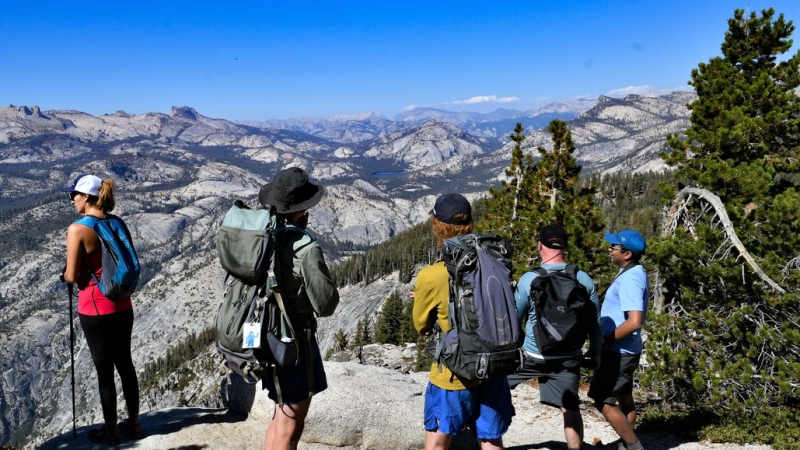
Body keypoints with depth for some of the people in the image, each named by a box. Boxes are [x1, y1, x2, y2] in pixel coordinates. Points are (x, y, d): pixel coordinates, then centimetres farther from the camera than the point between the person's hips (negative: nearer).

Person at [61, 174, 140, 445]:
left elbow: (72, 277, -12)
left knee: (104, 369, 7)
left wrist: (66, 275, 8)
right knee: (125, 364, 17)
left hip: (95, 309, -6)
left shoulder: (78, 229, -16)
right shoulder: (118, 223, 2)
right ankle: (134, 424, 29)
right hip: (123, 305, 6)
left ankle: (111, 431, 22)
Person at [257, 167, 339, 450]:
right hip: (294, 339, -7)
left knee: (282, 416, 26)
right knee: (289, 426, 8)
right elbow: (325, 305, -17)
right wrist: (325, 279, 0)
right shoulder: (305, 249, -23)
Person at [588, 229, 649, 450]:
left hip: (619, 351, -11)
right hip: (624, 350, 11)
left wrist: (606, 340, -21)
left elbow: (634, 322, -32)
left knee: (603, 401, -4)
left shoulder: (629, 279, -24)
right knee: (624, 397, 20)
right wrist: (609, 340, 13)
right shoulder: (632, 273, 8)